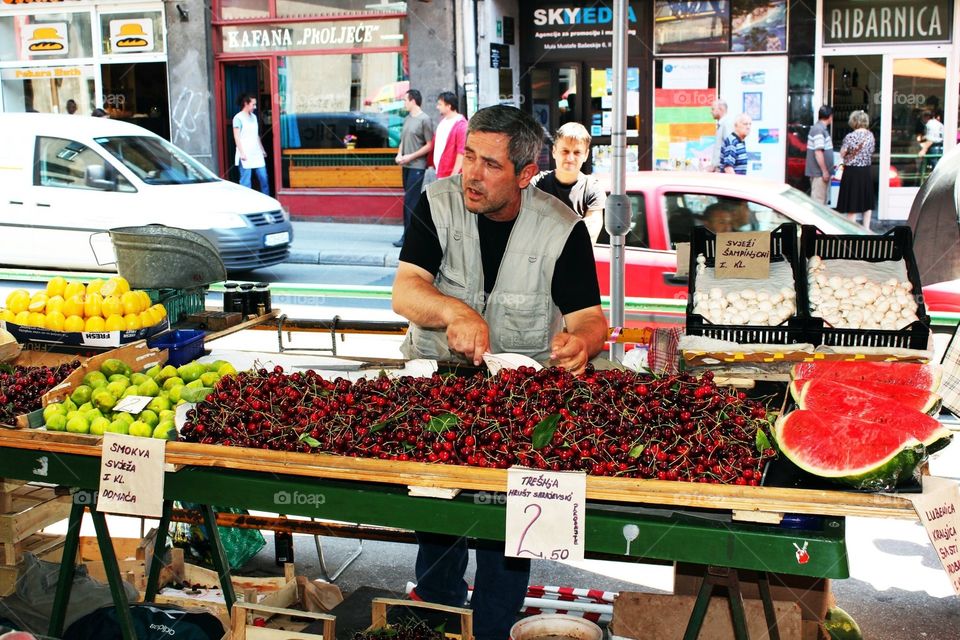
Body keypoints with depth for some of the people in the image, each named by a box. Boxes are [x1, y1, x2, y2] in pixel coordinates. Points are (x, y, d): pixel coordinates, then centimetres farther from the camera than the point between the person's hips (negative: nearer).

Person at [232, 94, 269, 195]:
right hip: (246, 155, -7)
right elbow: (237, 137, -10)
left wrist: (262, 149, 20)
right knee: (246, 181, -5)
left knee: (263, 178, 4)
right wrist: (242, 153, -17)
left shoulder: (254, 116, 15)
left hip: (257, 154, 7)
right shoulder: (238, 118, -6)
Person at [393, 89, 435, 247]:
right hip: (406, 166, 7)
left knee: (409, 201, -9)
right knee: (412, 200, 10)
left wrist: (410, 156, -13)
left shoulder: (424, 119, -8)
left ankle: (408, 236, -7)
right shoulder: (407, 119, 14)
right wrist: (399, 154, 1)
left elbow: (429, 145, -10)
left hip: (417, 166, -7)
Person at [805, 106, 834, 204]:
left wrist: (828, 171, 25)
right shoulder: (818, 130, -17)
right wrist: (824, 171, -20)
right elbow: (818, 152, -22)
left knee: (824, 200, 15)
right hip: (819, 173, -10)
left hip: (823, 172, 10)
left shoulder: (823, 129, 15)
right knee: (818, 200, -7)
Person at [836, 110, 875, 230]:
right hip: (866, 171, 5)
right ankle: (866, 228, 19)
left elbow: (842, 154, -9)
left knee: (852, 203, 2)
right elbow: (871, 152, 10)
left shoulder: (850, 137, -16)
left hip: (852, 171, -5)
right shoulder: (870, 135, 1)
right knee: (867, 201, 15)